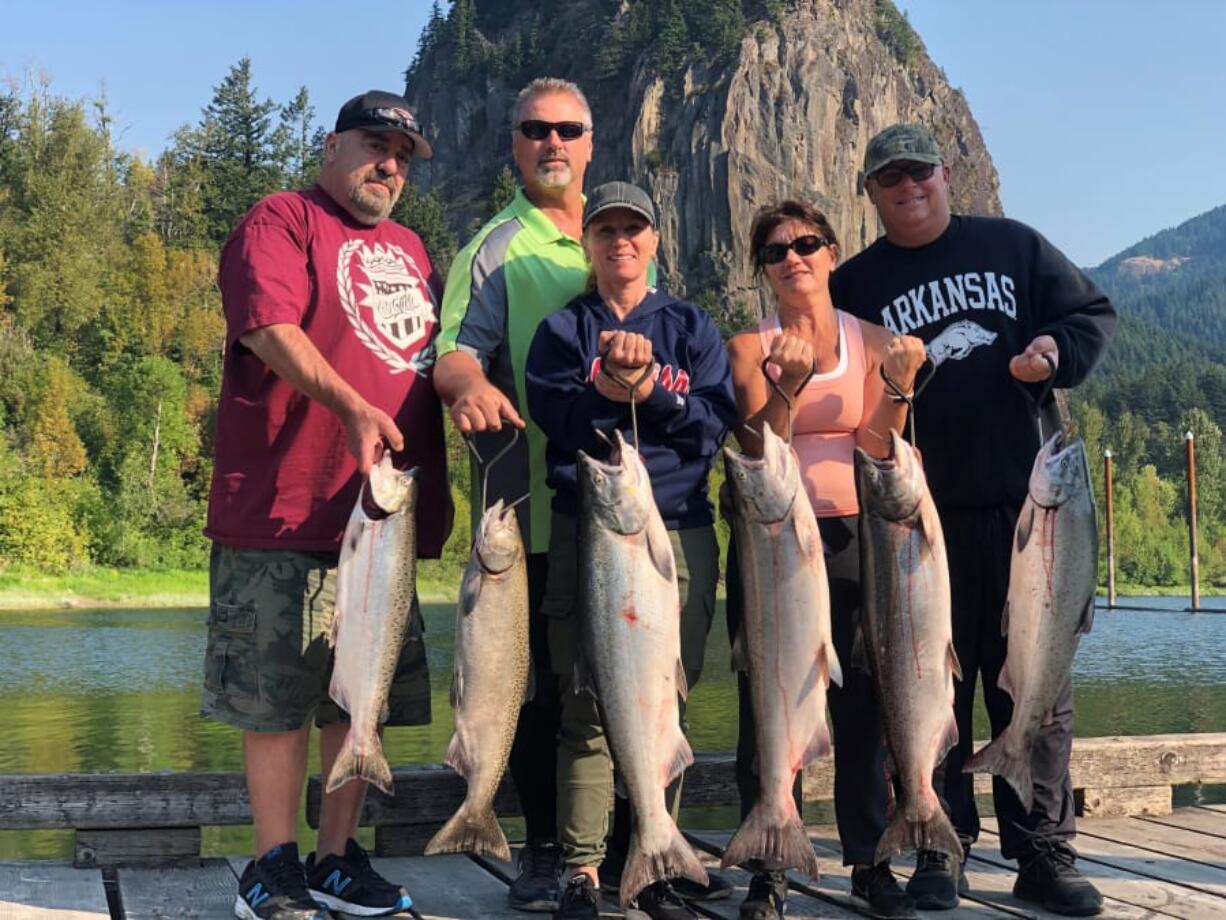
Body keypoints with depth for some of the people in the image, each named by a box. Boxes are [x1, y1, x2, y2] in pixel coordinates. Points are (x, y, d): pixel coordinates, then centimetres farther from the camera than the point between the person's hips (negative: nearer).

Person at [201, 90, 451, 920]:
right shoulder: (282, 222, 0)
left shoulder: (409, 249, 23)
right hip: (289, 508, -7)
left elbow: (434, 355, 31)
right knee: (279, 696, -2)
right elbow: (270, 327, -16)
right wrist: (351, 405, -28)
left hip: (384, 509, 7)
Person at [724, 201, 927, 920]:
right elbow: (759, 452, -7)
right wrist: (787, 387, -22)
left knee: (865, 703, 2)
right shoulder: (750, 347, 3)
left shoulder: (873, 341, 7)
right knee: (769, 705, -1)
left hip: (854, 537, 1)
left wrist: (898, 387, -15)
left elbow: (877, 450, 0)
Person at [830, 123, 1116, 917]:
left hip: (1023, 503, 0)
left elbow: (1094, 313, 11)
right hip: (918, 517, 0)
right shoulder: (854, 287, 10)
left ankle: (1045, 855, 11)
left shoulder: (1012, 247, 10)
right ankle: (941, 852, 13)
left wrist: (1055, 355, -9)